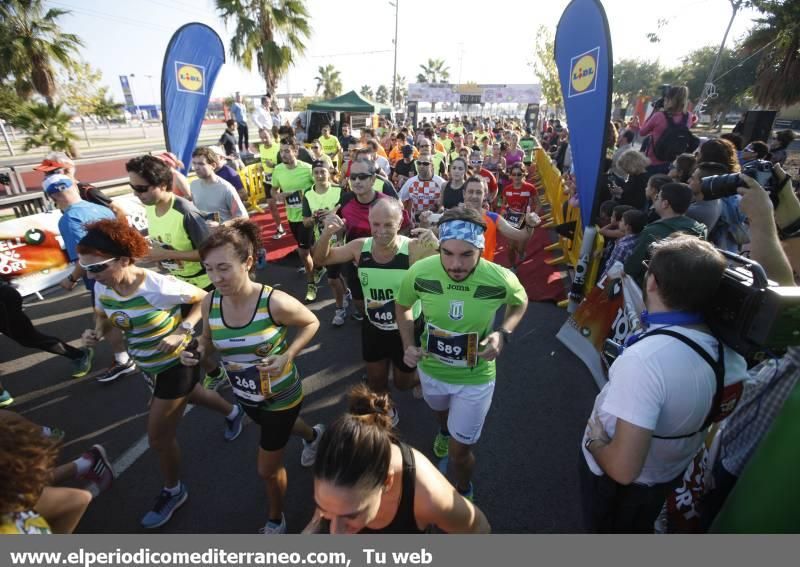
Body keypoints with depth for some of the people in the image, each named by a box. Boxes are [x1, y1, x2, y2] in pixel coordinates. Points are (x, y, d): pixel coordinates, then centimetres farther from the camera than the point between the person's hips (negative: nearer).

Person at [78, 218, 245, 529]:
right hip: (148, 366, 8)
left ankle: (173, 491, 34)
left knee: (159, 437, 5)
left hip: (176, 365, -8)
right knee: (190, 396, 32)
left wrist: (182, 332, -31)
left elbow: (204, 299, -21)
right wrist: (95, 333, -14)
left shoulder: (158, 287, -34)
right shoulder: (102, 289, -11)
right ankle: (233, 413, 63)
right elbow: (104, 318, 8)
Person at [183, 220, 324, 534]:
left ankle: (275, 520, 45)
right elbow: (209, 339, 1)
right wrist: (196, 352, -21)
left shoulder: (275, 302, -34)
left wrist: (287, 357, -28)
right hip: (245, 395, 6)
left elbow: (311, 323, -16)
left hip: (281, 395, -6)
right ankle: (313, 435, 71)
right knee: (275, 428, 36)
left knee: (268, 469, 11)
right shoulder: (210, 303, -18)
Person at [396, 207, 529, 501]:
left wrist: (503, 333, -21)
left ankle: (464, 492, 48)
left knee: (459, 451, 11)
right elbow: (402, 306, -4)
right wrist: (408, 346, -17)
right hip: (430, 369, 2)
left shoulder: (501, 279, -29)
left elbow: (520, 303, -3)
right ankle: (445, 430, 75)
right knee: (440, 410, 35)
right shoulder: (420, 272, -27)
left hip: (475, 379, -2)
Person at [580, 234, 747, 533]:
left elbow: (623, 468, -38)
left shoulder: (644, 358, -41)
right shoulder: (727, 348, -16)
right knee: (639, 529, 36)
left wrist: (594, 441, -20)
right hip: (671, 472, 6)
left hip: (618, 483, -6)